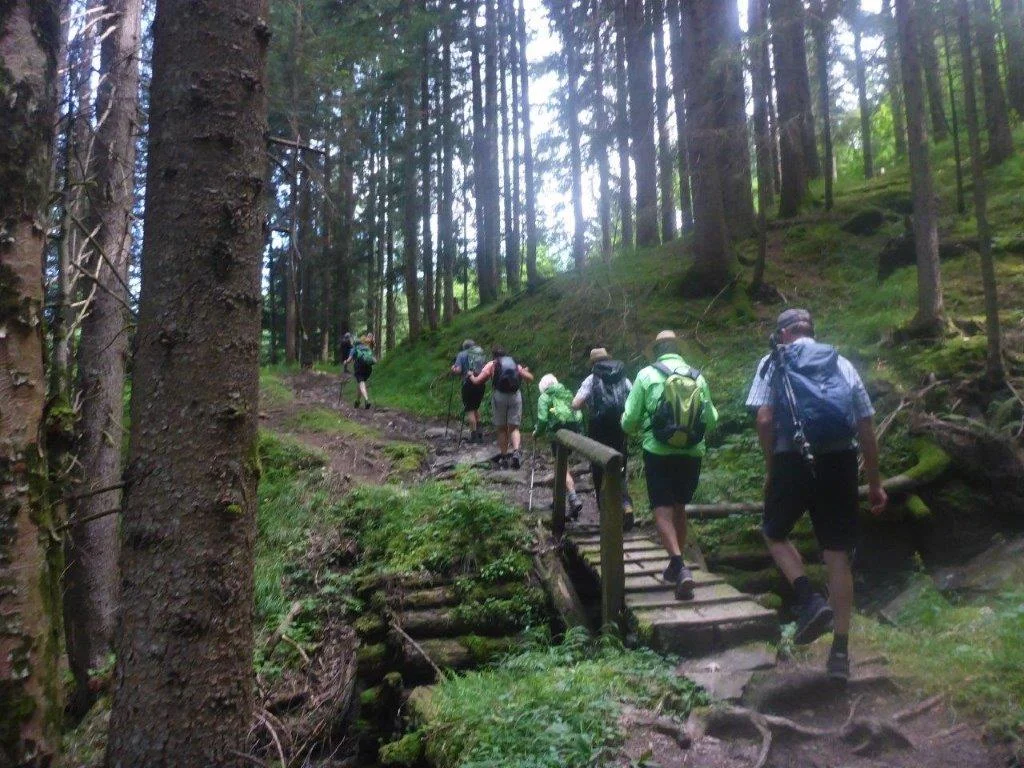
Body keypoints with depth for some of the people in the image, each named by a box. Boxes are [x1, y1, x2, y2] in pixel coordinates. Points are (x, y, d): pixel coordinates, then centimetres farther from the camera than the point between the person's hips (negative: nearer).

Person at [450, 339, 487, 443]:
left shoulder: (462, 354, 2)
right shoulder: (482, 354, 14)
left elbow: (457, 370, -8)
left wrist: (453, 369, 12)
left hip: (469, 384, -4)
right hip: (482, 384, 4)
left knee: (470, 410, 3)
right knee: (476, 407, 22)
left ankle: (474, 435, 0)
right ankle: (479, 432, 20)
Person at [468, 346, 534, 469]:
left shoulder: (491, 364, 10)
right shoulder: (516, 364, 16)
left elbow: (477, 381, 4)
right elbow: (530, 378, 14)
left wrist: (471, 376, 25)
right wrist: (526, 371, 36)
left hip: (499, 396, -1)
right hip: (515, 396, 1)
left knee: (501, 429, 12)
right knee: (514, 427, 7)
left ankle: (504, 458, 14)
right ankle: (516, 451, -16)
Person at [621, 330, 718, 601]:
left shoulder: (647, 375, -4)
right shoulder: (697, 377, 4)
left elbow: (629, 421, -4)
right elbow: (711, 419, 9)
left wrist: (635, 427, 19)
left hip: (659, 454, -4)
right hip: (692, 454, 4)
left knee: (663, 510, -1)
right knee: (679, 507, 19)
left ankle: (679, 565, -19)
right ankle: (676, 566, 28)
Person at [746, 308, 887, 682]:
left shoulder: (772, 363, 7)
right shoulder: (842, 364, 16)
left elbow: (765, 420, -6)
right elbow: (867, 426, 11)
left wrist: (770, 469, 5)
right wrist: (875, 482, 15)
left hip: (794, 460, -3)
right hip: (840, 462, 3)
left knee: (774, 534, 20)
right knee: (838, 556, 9)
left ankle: (810, 601, -1)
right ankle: (840, 651, 12)